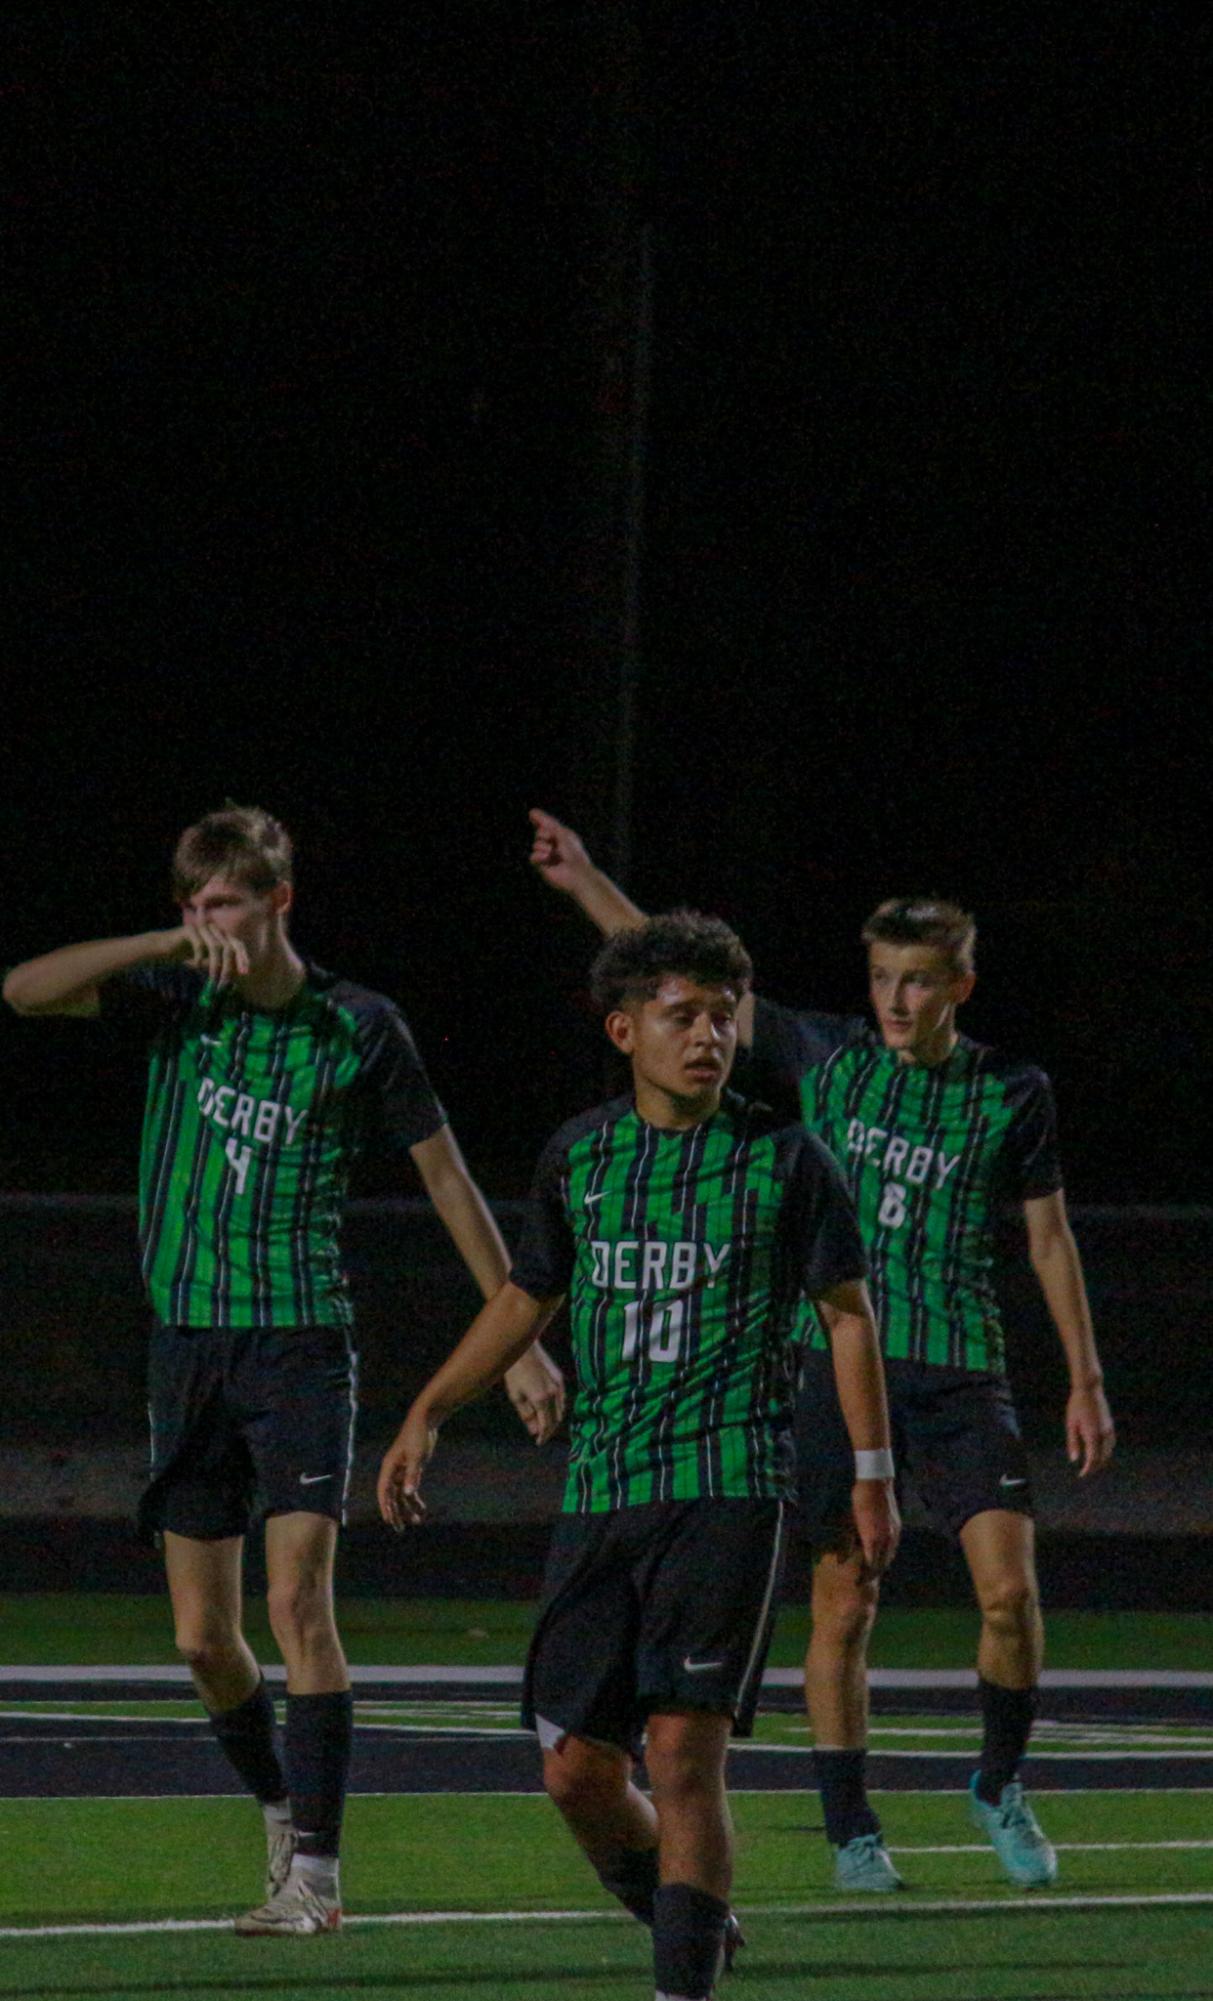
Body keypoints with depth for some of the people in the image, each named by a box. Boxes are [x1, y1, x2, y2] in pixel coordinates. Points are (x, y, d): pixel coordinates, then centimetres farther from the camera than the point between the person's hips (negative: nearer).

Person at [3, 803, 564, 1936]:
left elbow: (447, 1180, 4)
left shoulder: (357, 1028, -1)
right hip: (187, 1343, 4)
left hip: (300, 1343, -4)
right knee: (201, 1635, 4)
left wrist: (520, 1342, 2)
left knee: (298, 1601, -16)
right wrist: (168, 945, -17)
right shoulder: (178, 1000, 6)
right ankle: (280, 1809, 28)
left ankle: (314, 1872, -18)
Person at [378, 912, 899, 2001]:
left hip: (729, 1490, -4)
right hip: (601, 1494, 4)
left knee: (684, 1749, -15)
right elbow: (529, 1296, 22)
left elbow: (848, 1311, 5)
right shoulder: (579, 1155, 10)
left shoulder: (785, 1158, 0)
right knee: (579, 1772, 3)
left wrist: (873, 1472, 1)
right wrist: (428, 1413, 15)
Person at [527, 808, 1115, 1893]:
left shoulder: (1012, 1093, 4)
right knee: (845, 1604, -1)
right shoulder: (826, 1058, 4)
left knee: (1009, 1585, -12)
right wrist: (586, 881, 2)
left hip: (960, 1373, 0)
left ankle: (1001, 1785, 12)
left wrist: (1086, 1380, 9)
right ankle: (850, 1830, 10)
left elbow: (1050, 1237, 10)